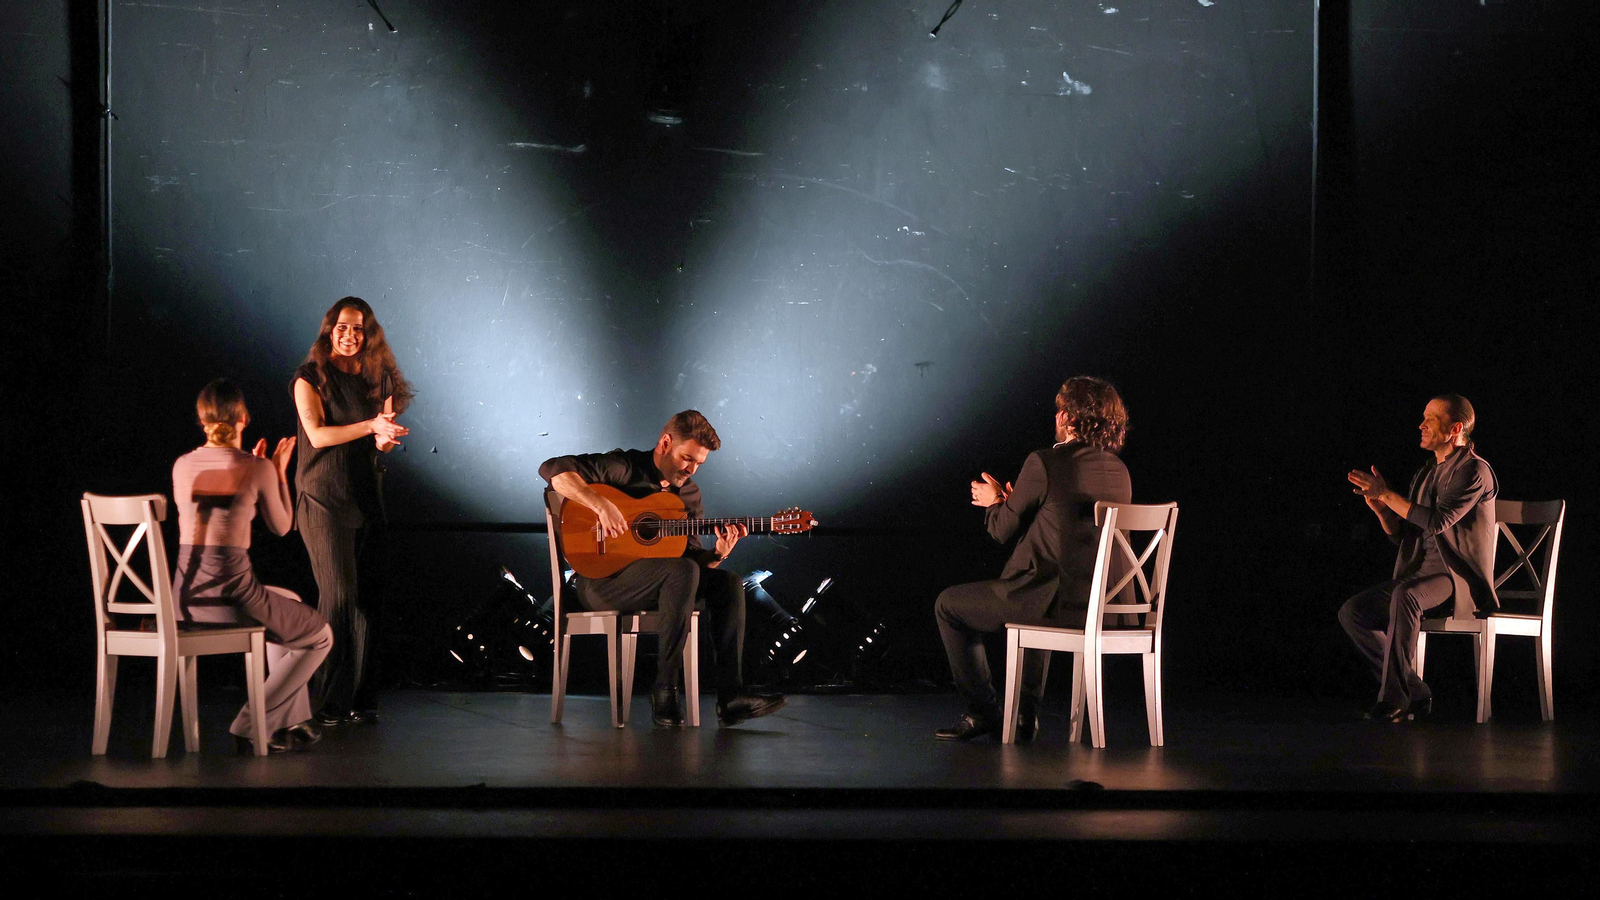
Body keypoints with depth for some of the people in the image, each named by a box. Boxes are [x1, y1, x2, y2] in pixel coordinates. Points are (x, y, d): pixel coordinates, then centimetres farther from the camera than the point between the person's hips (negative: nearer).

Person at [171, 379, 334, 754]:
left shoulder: (182, 465, 8)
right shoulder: (258, 468, -7)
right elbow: (281, 527, 8)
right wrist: (279, 472, 19)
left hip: (184, 597, 7)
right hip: (230, 592, -7)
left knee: (289, 603, 34)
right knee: (320, 635, 16)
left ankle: (293, 719, 36)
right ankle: (252, 726, 10)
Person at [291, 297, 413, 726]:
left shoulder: (377, 378, 13)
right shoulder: (310, 377, -1)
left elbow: (385, 440, 14)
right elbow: (318, 434, -12)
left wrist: (385, 437, -10)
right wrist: (371, 426, -21)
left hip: (366, 495, 5)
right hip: (324, 497, -5)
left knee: (366, 595, 2)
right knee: (339, 593, -12)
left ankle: (361, 698, 7)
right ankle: (329, 701, -6)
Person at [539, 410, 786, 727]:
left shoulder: (688, 493, 12)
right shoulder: (624, 467, -9)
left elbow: (692, 555, 10)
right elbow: (553, 468, -19)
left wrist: (717, 554, -14)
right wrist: (601, 505, -30)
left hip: (657, 581, 7)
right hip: (601, 579, -7)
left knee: (728, 583, -11)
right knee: (683, 570, -31)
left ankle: (730, 697, -18)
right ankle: (664, 690, -28)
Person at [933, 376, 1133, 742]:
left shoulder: (1044, 463, -14)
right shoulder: (1118, 470, 7)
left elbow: (1003, 529, -5)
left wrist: (994, 502, 17)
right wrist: (1013, 502, 26)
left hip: (1053, 602, -7)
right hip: (1099, 604, 7)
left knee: (949, 605, 15)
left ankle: (982, 712, 17)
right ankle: (1025, 713, 36)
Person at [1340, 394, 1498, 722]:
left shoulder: (1474, 471, -9)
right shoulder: (1426, 474, 18)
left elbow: (1437, 521, -22)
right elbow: (1401, 534, 18)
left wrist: (1386, 494, -18)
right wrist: (1380, 508, -2)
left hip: (1458, 577, -9)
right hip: (1420, 572, 9)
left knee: (1405, 595, -38)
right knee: (1352, 612, -8)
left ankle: (1393, 698, -33)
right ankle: (1415, 694, -3)